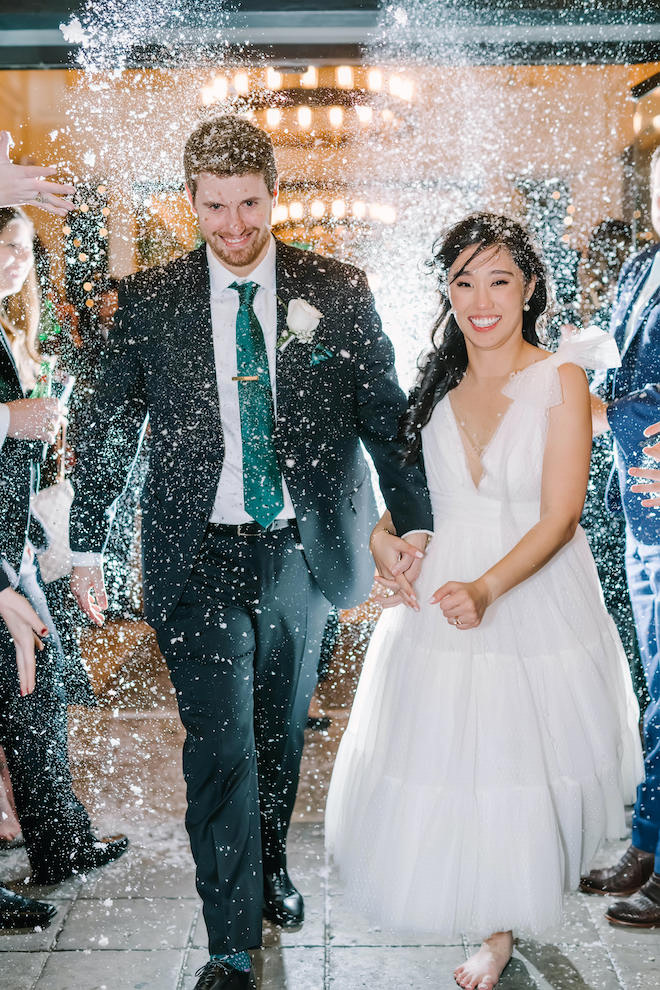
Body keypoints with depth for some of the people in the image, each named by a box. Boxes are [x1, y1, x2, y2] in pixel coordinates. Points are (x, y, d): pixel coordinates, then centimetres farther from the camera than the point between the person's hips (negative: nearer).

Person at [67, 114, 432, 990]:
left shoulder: (338, 292, 0)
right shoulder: (149, 301, -1)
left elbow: (385, 414, 4)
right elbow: (109, 429, 4)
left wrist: (414, 522, -1)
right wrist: (86, 546, 3)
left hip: (302, 548, 2)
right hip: (200, 554, -1)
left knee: (282, 728, 17)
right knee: (220, 743, -3)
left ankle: (270, 867, 42)